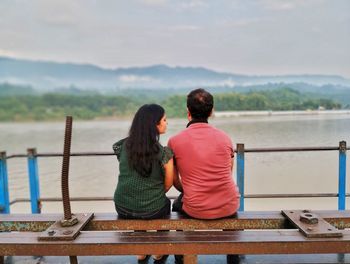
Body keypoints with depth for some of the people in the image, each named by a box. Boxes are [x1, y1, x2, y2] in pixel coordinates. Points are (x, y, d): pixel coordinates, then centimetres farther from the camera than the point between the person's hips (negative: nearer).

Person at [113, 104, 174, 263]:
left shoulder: (123, 145, -4)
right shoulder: (164, 152, -17)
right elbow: (168, 184, -6)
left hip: (123, 210, 3)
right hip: (152, 211, -3)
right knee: (165, 202, 31)